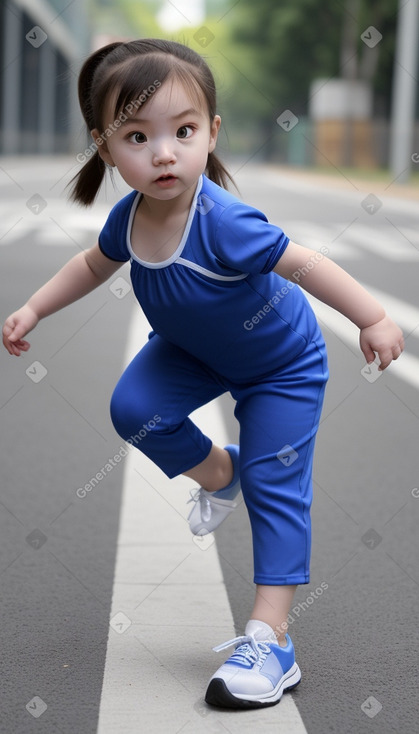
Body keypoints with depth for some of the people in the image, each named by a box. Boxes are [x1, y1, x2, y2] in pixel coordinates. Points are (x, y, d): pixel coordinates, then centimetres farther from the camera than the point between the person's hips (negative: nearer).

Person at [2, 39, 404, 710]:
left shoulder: (223, 224, -40)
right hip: (194, 349, 6)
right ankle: (218, 472, 17)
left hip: (281, 361, -6)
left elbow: (302, 264, -34)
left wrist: (373, 318, -33)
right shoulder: (128, 218, -19)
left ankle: (269, 642, -3)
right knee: (133, 409, -14)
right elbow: (95, 263, 3)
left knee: (276, 489, -8)